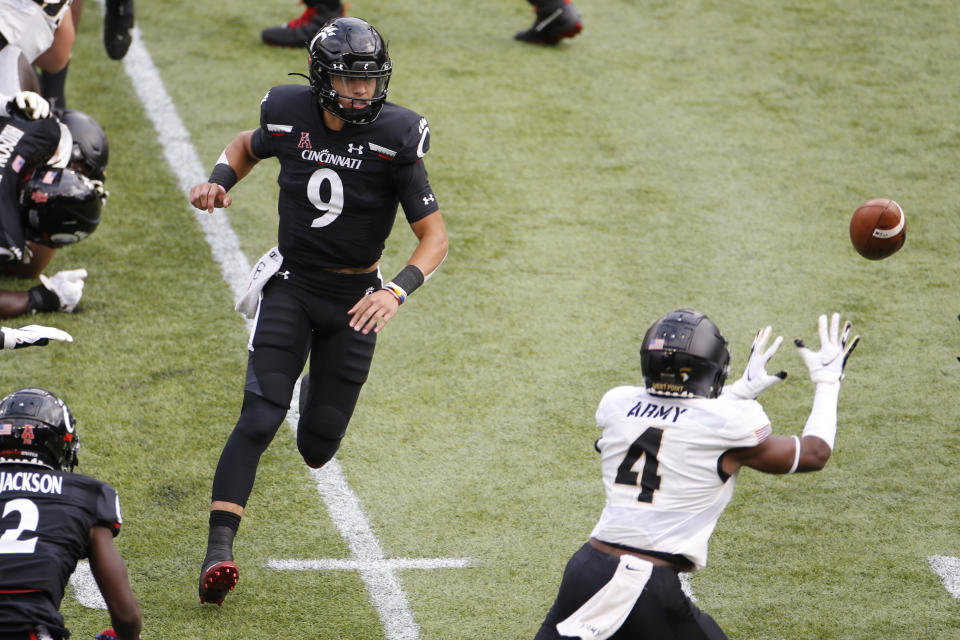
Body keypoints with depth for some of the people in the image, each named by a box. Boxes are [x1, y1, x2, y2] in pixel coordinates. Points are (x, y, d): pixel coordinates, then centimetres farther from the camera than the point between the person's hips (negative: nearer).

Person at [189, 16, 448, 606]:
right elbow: (250, 145, 18)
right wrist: (220, 181, -3)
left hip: (355, 297, 0)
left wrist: (398, 291, -30)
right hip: (290, 284, 0)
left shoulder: (395, 137, -15)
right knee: (259, 418, -17)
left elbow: (435, 236, -13)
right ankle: (219, 546, -18)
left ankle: (320, 397, 45)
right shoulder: (289, 116, -9)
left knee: (317, 447, 7)